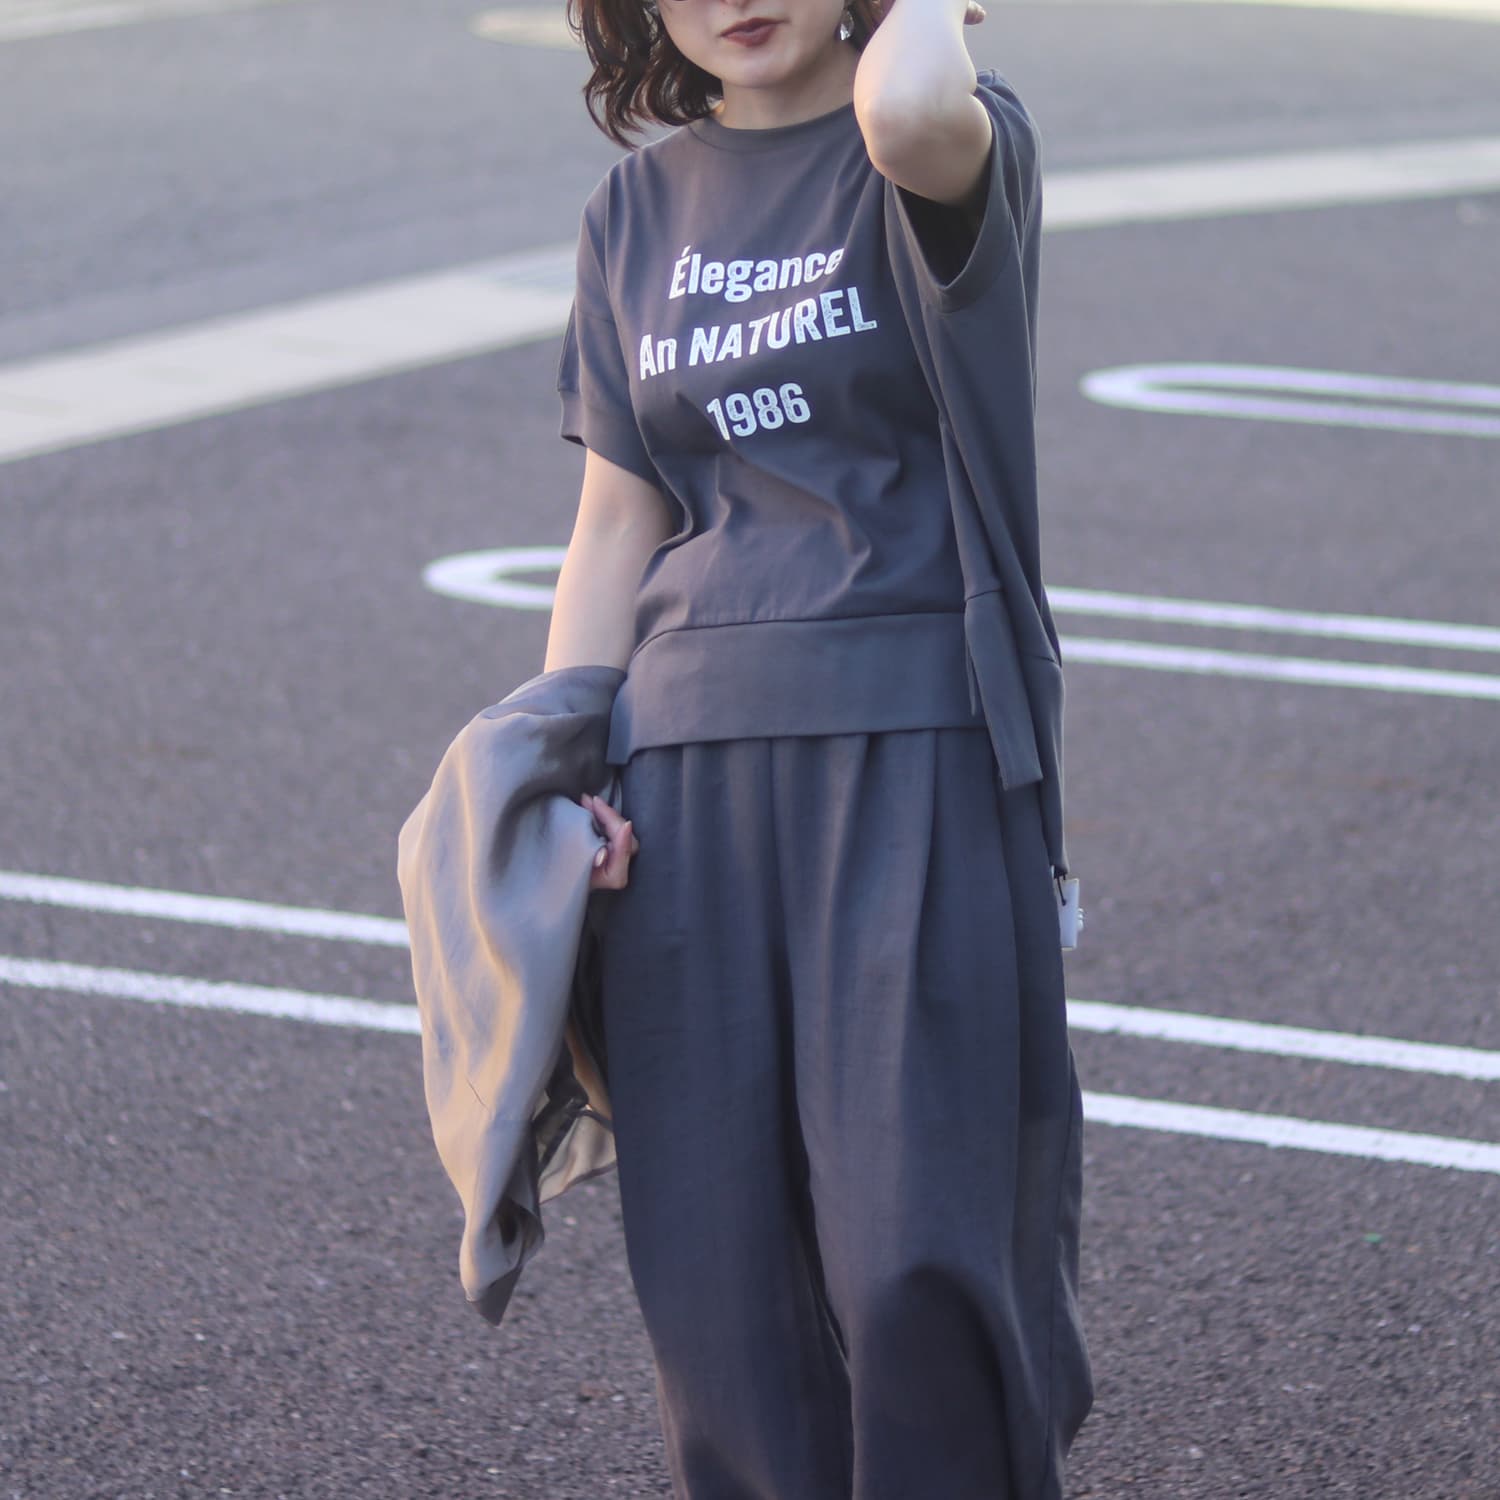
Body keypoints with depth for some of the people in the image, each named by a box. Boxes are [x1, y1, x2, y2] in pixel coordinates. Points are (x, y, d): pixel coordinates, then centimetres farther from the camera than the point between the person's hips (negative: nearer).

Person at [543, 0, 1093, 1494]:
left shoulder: (956, 140, -1)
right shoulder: (640, 207, 14)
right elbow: (615, 524, 15)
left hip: (915, 747, -4)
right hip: (690, 755, 4)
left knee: (918, 1244, -9)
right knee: (715, 1247, 2)